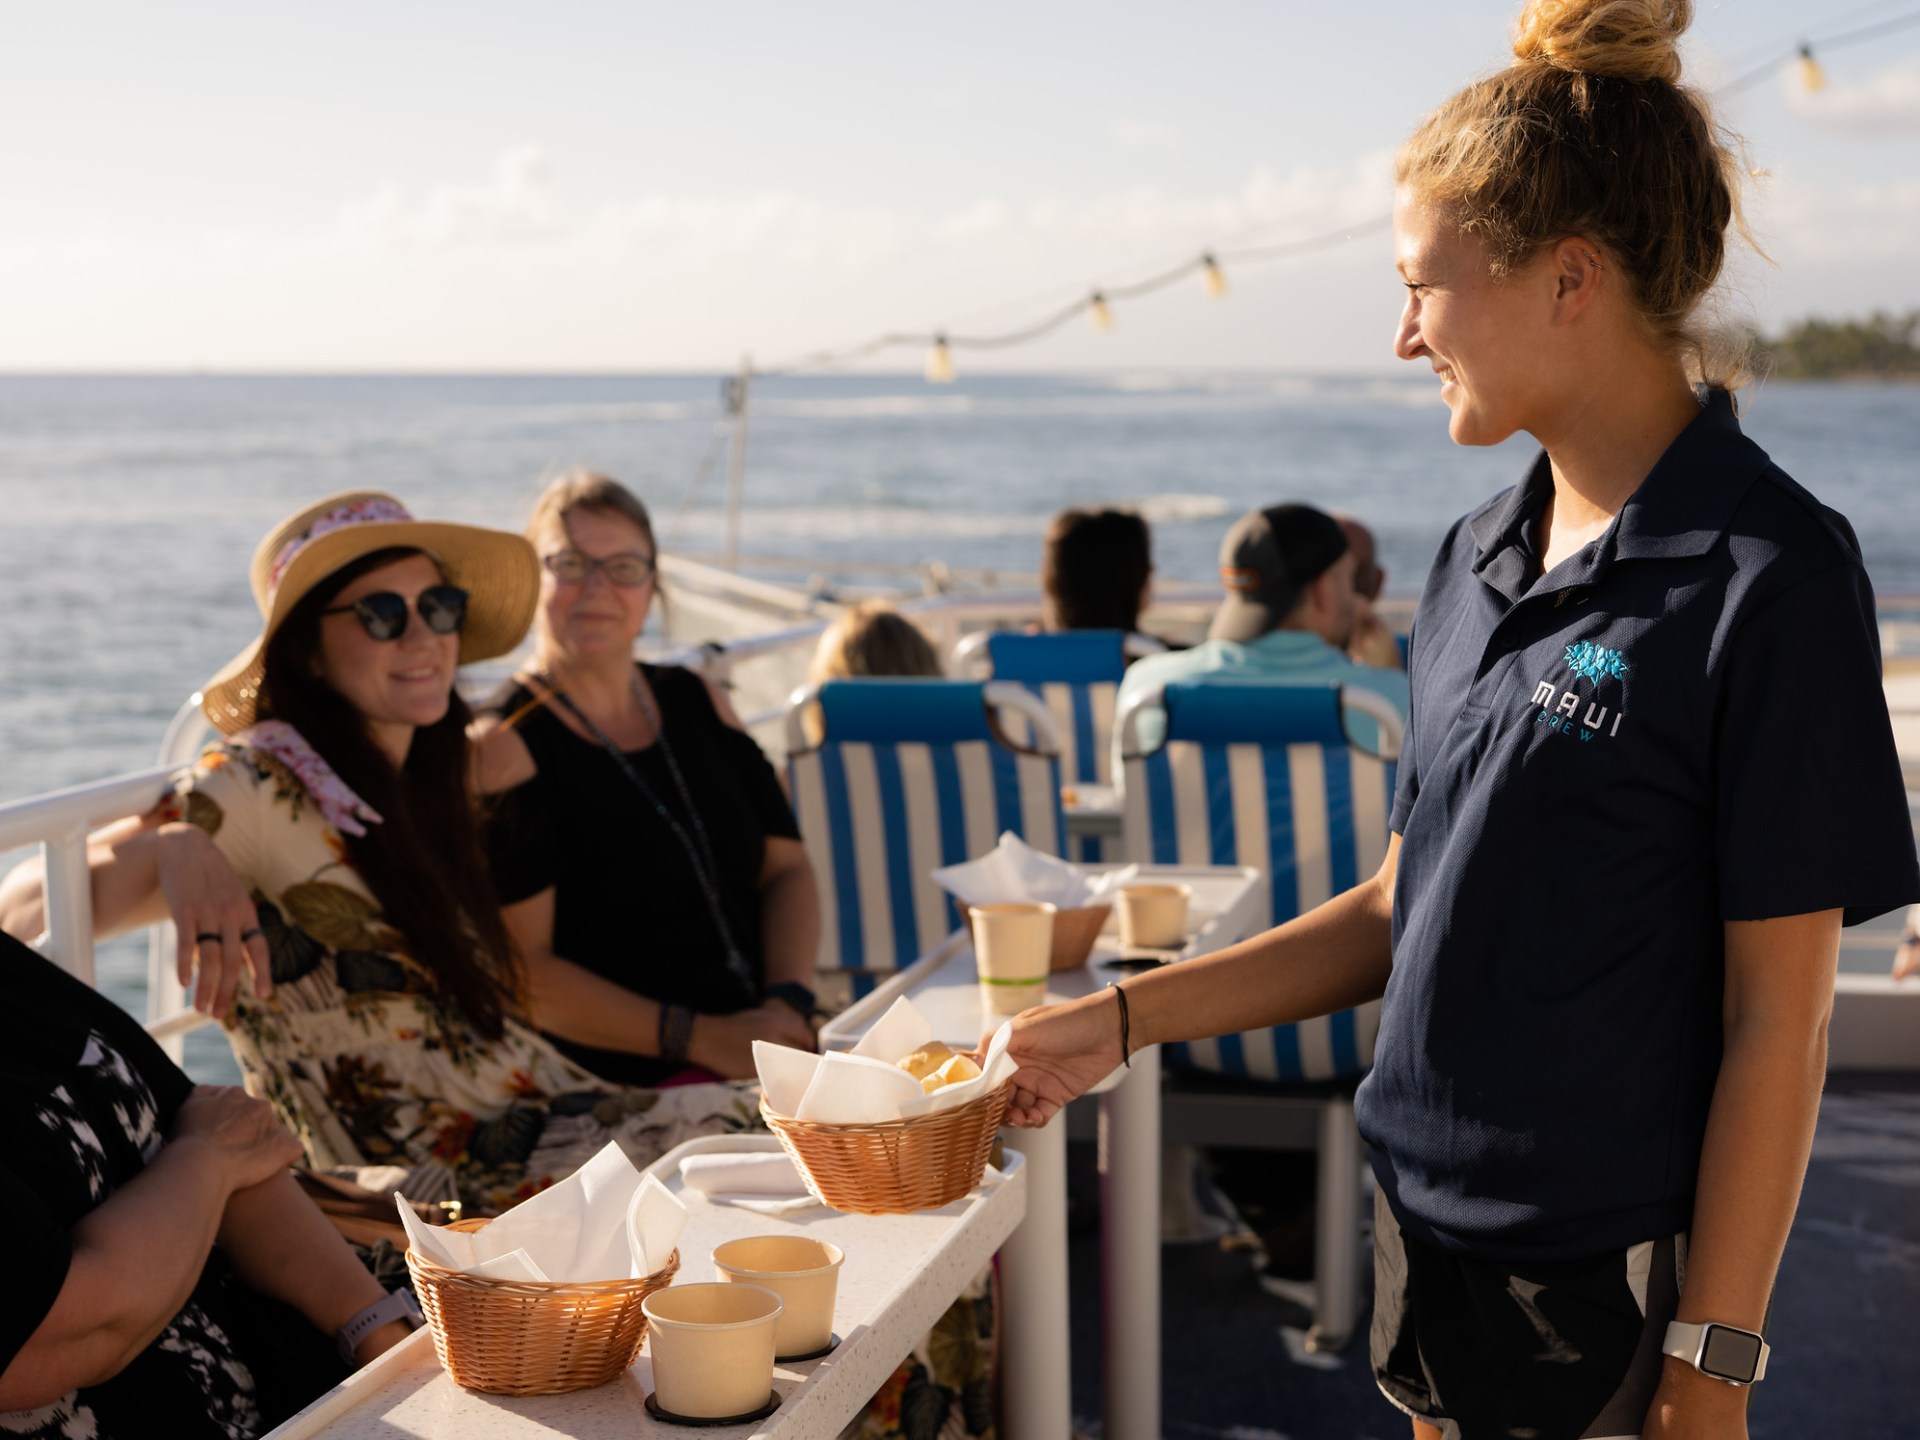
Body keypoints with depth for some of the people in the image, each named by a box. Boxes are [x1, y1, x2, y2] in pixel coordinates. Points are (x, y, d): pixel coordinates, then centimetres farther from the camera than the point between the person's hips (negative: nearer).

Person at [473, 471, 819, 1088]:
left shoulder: (697, 703, 16)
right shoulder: (504, 745, -6)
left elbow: (786, 868, 16)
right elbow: (516, 971, -12)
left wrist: (788, 1003, -3)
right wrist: (701, 1039, -17)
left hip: (763, 1056, 7)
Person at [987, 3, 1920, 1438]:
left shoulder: (1767, 577, -16)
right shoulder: (1480, 558, 7)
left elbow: (1777, 1021, -15)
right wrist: (1122, 1020, 9)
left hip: (1614, 1279, -7)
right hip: (1431, 1228, 7)